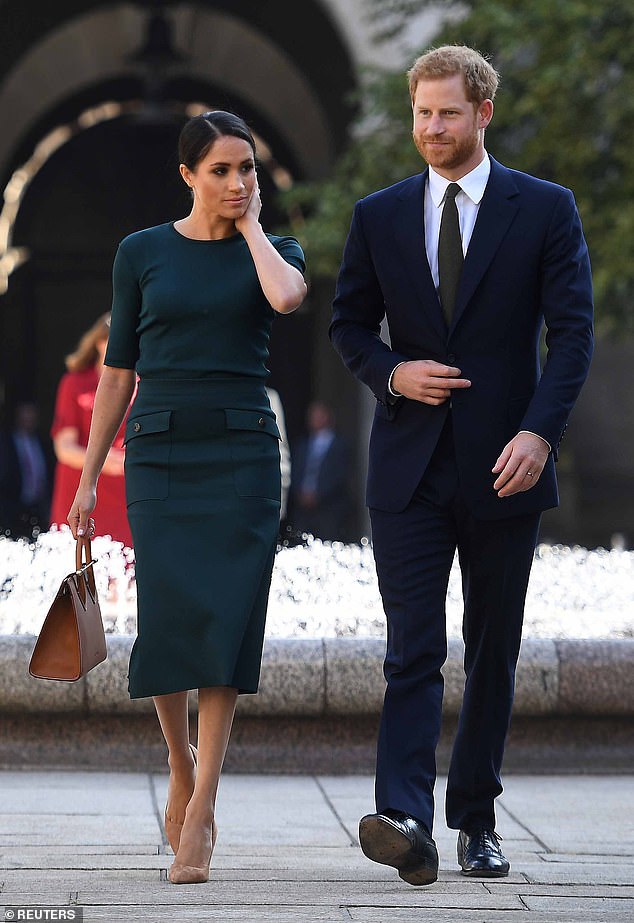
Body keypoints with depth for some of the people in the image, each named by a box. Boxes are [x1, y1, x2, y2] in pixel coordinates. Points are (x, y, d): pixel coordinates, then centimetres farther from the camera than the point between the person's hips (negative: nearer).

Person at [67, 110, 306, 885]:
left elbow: (287, 298, -20)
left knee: (224, 623, -9)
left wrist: (250, 224, -4)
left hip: (243, 453, 0)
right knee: (168, 619, -7)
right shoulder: (141, 253, 6)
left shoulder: (273, 251, 6)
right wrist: (88, 476, 7)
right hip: (160, 451, 0)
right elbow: (118, 370, 9)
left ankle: (197, 818, -7)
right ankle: (182, 762, 23)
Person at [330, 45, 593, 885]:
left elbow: (573, 331, -4)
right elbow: (349, 326, 15)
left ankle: (476, 821, 18)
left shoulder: (544, 209, 1)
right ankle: (407, 818, -21)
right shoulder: (380, 216, 8)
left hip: (504, 465, 0)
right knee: (413, 650, -10)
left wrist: (540, 430, -18)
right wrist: (391, 373, -6)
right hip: (410, 467, 1)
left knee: (494, 651, 8)